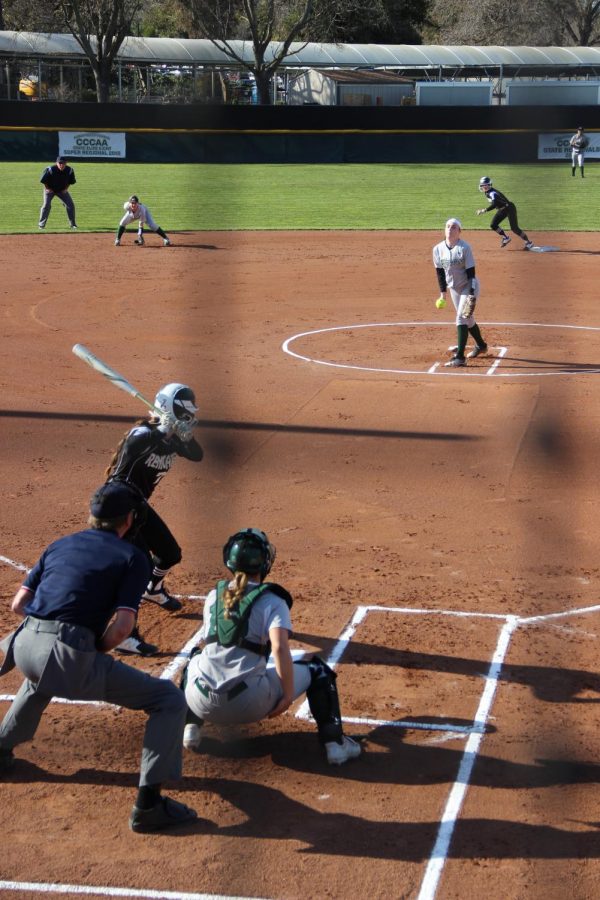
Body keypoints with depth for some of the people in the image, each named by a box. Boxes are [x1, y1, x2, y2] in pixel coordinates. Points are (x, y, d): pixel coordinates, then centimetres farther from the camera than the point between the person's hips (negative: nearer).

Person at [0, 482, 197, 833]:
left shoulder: (60, 545, 22)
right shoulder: (132, 556, 6)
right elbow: (122, 625, -6)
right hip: (71, 658, -6)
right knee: (169, 699, 4)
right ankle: (149, 803, -6)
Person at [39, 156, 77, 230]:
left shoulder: (69, 170, -16)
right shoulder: (50, 170, -27)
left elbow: (71, 181, 3)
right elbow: (44, 180, -13)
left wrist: (66, 188, -5)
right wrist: (47, 189, -12)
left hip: (62, 190, 3)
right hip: (50, 190, -3)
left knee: (71, 205, -4)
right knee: (46, 205, -15)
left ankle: (73, 224, 10)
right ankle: (42, 224, -4)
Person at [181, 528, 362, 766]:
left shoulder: (213, 597, 14)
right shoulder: (272, 601, -1)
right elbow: (280, 649, -17)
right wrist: (288, 695, -9)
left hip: (203, 703, 4)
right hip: (250, 705, -4)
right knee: (317, 670, 16)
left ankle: (190, 728, 24)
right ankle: (334, 743, 8)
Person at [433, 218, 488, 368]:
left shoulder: (465, 247, -19)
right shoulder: (438, 249, -5)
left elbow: (471, 271, -18)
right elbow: (440, 271, 5)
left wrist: (471, 294, -22)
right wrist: (443, 291, 2)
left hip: (468, 287, -6)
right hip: (453, 288, 6)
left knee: (461, 318, -16)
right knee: (468, 319, 18)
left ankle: (459, 357, -19)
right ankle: (481, 346, 41)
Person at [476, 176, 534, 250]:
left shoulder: (492, 193, -29)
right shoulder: (487, 192, -1)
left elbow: (494, 205, -44)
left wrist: (483, 211, -46)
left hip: (509, 208, -9)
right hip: (502, 209, 9)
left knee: (514, 228, -10)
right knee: (493, 225, 1)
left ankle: (528, 243, 3)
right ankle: (505, 238, 19)